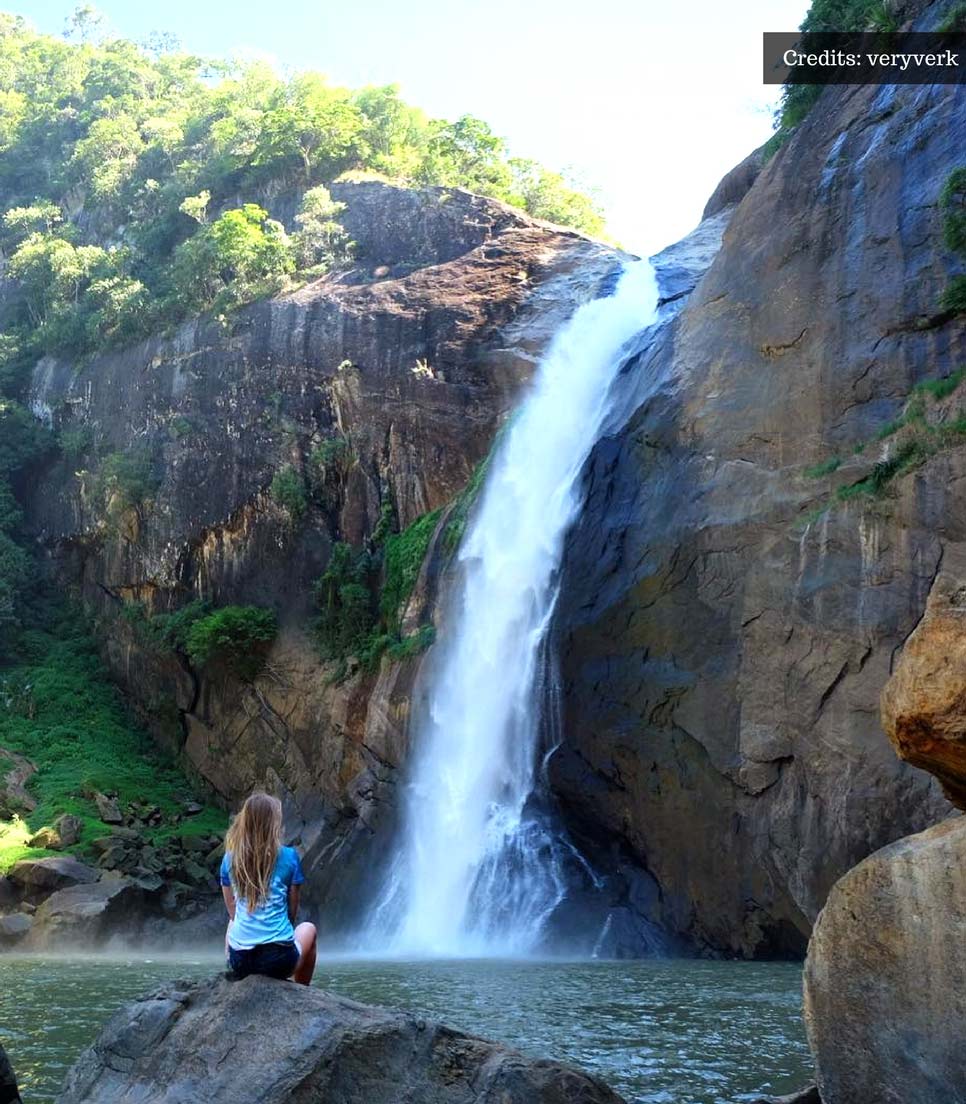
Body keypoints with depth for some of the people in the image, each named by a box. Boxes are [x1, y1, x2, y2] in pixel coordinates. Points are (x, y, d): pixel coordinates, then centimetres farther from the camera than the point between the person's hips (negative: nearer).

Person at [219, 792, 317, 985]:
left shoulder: (230, 858, 3)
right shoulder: (288, 856, -4)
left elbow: (232, 911, 13)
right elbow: (292, 911, 6)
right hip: (279, 958, -3)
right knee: (308, 929, 32)